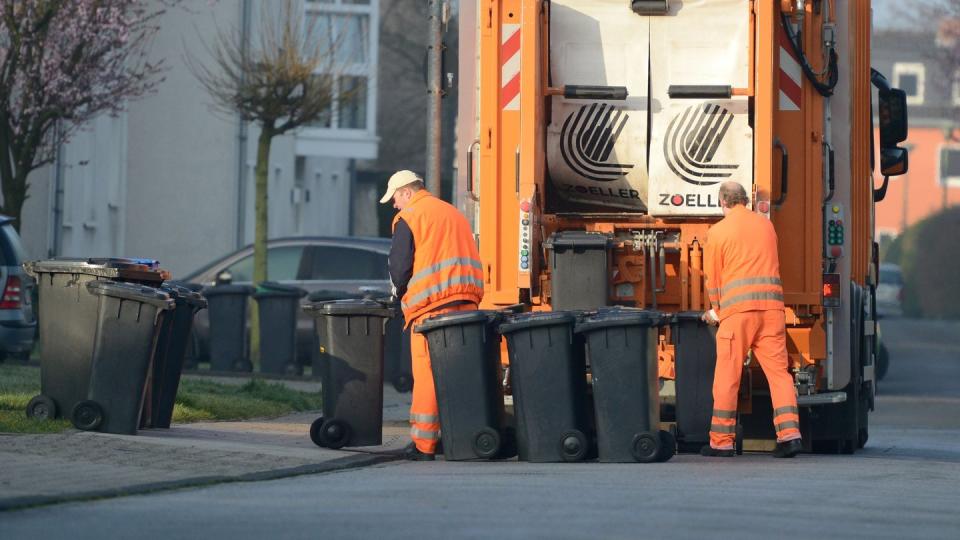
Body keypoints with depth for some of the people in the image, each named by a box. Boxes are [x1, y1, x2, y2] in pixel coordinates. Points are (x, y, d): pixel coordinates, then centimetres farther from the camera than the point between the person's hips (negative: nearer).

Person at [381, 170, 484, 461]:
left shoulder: (408, 218, -1)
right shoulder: (454, 214, 22)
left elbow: (400, 265, -7)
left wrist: (401, 292, 13)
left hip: (431, 305, -7)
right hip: (467, 302, 7)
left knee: (427, 374, -5)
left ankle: (424, 444, -6)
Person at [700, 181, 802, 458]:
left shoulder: (718, 231, 2)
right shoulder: (765, 224, 17)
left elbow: (713, 278, 5)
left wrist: (716, 310, 22)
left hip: (738, 308, -4)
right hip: (772, 305, 4)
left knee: (727, 376, 2)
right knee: (778, 370, 3)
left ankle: (721, 441, 5)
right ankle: (789, 433, -9)